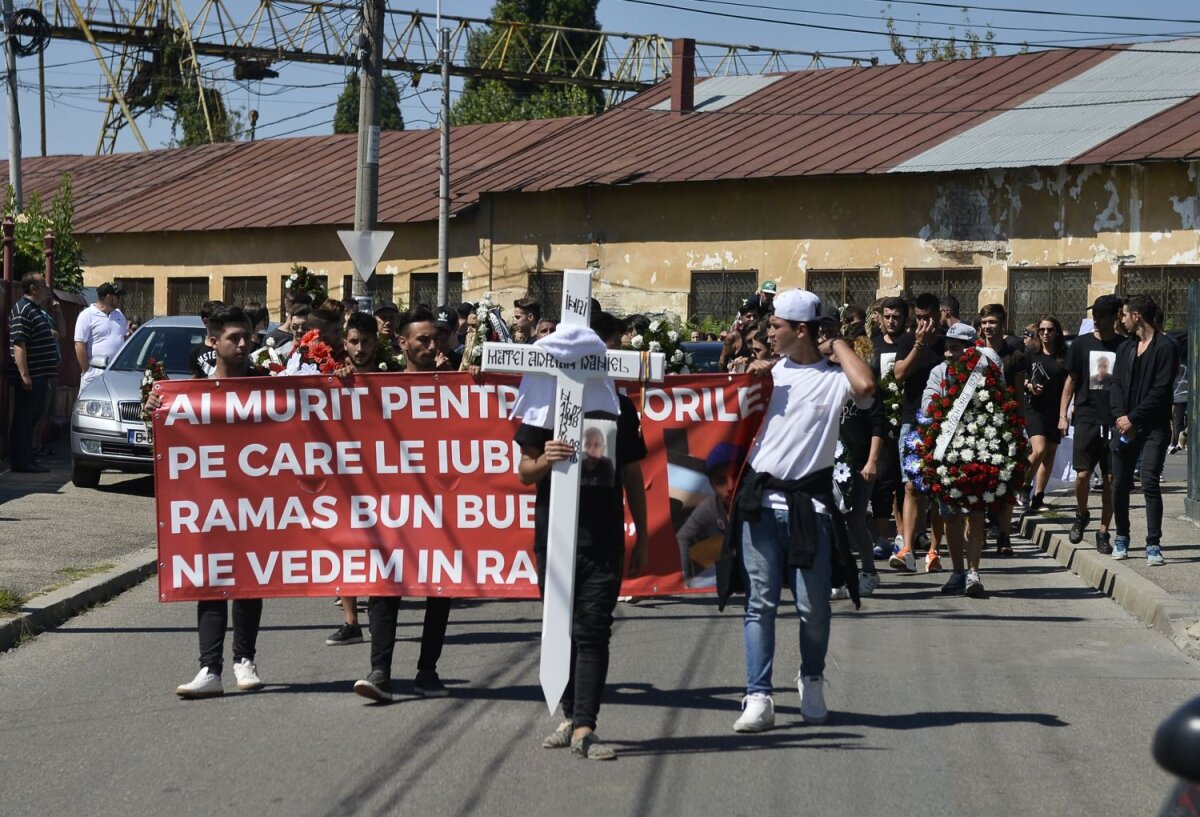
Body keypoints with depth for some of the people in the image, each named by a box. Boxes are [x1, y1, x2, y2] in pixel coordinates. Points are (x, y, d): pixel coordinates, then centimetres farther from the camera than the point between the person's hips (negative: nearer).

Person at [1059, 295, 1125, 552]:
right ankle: (1081, 515, 21)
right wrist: (1062, 414, 4)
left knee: (1111, 479, 1)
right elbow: (1071, 381, 10)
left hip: (1115, 422, 0)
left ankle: (1103, 532, 11)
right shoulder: (1082, 343, 5)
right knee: (1082, 474, -6)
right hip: (1087, 417, 0)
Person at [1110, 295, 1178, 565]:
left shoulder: (1165, 348, -6)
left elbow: (1161, 390, -12)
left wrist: (1133, 419, -13)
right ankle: (1122, 537, 23)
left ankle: (1153, 545, -11)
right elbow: (1116, 384, 10)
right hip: (1125, 425, 6)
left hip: (1153, 428, -6)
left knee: (1150, 484, -12)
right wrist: (1120, 416, -7)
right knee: (1120, 484, 7)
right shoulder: (1125, 348, 16)